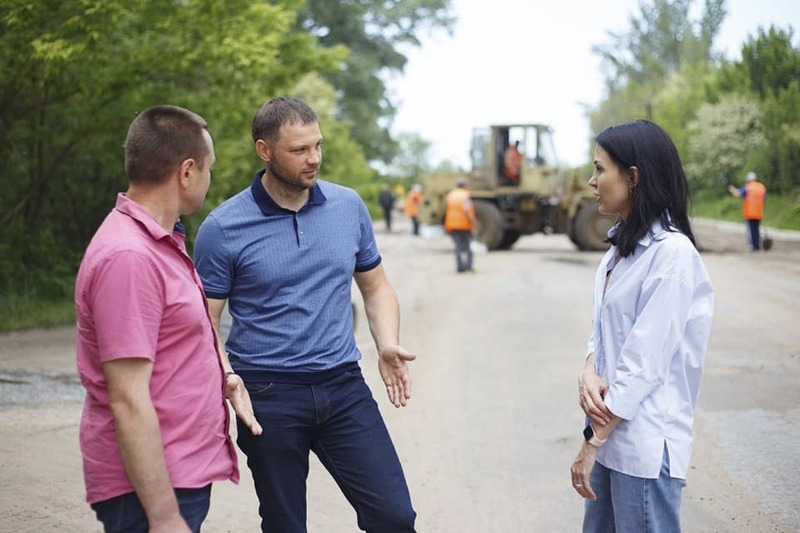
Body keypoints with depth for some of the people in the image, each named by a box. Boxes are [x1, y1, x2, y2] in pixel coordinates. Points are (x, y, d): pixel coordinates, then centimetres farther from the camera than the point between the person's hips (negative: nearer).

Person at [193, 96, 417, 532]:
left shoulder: (349, 206, 4)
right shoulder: (223, 228, -7)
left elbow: (375, 286, 16)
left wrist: (388, 347, -2)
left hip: (343, 386, 3)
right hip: (268, 396, -2)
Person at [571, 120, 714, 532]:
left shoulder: (672, 252, -17)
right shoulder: (622, 245, 9)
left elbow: (645, 359, -19)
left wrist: (592, 442, -15)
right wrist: (589, 373, -10)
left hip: (645, 442, -8)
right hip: (611, 427, 8)